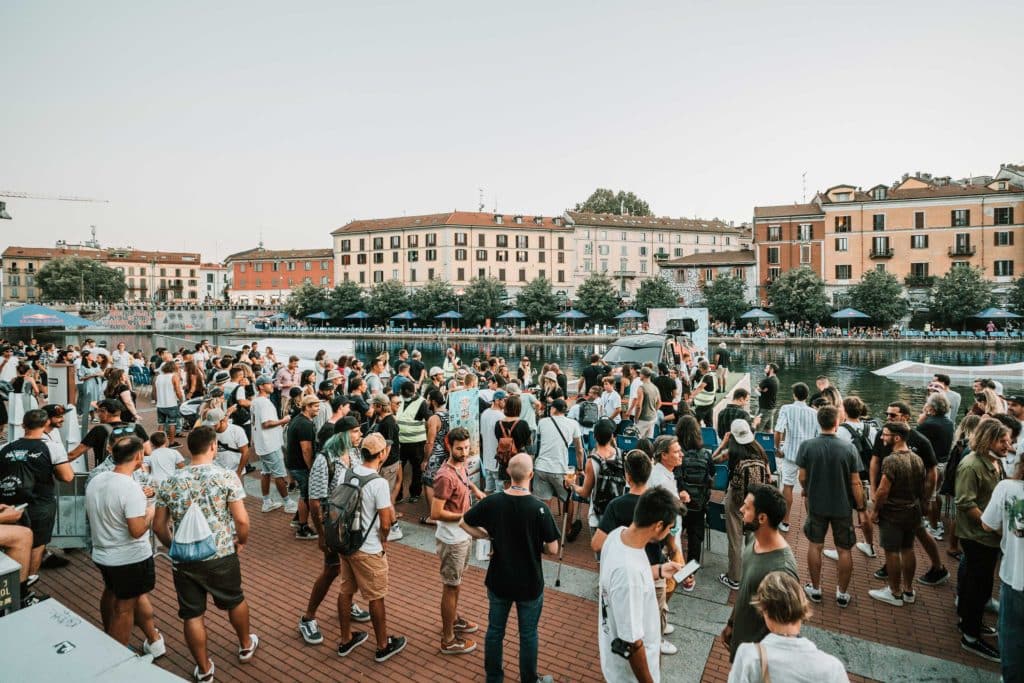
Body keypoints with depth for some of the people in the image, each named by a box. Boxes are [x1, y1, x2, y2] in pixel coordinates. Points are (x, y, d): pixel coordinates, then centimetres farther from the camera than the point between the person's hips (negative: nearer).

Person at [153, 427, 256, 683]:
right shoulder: (227, 476, -14)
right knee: (235, 601, 22)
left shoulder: (170, 482, -2)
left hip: (183, 559, 2)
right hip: (221, 557, -2)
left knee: (192, 615, 16)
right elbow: (242, 520, -14)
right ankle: (246, 646, 43)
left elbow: (159, 525, 4)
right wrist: (242, 541, 5)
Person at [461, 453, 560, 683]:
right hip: (529, 584, -2)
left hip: (498, 580, 2)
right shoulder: (539, 508, -24)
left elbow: (464, 524, -3)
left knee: (495, 630, 21)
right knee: (528, 634, 19)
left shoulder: (491, 502, -16)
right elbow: (552, 549, -16)